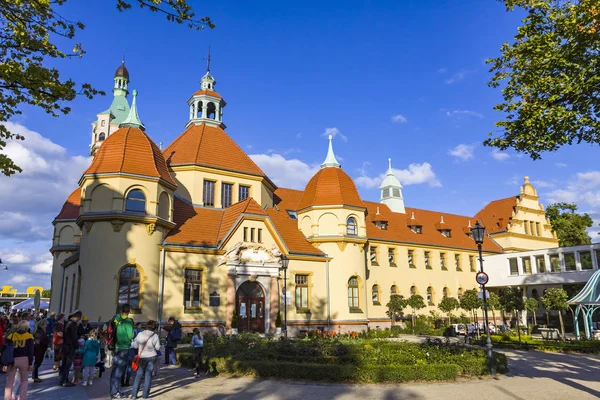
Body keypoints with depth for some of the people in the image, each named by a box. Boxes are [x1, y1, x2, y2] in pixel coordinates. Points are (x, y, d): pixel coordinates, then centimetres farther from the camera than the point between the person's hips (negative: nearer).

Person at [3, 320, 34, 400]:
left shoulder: (11, 336, 7)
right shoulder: (29, 336, 4)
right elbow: (30, 351, 0)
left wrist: (5, 363, 5)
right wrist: (30, 363, 2)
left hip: (12, 360, 1)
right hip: (24, 360, -1)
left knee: (9, 382, 10)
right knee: (24, 381, 14)